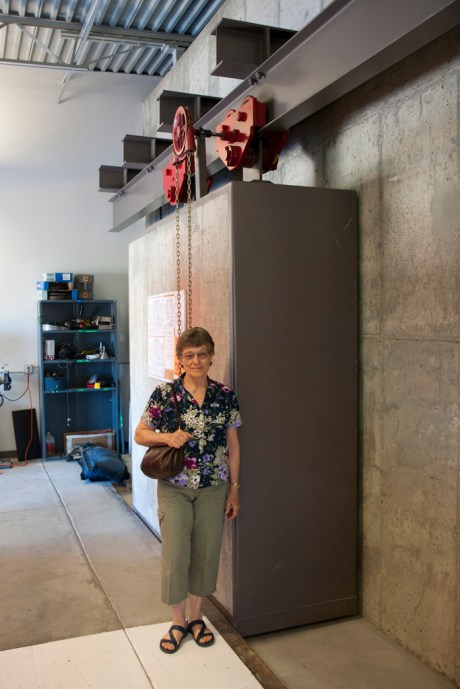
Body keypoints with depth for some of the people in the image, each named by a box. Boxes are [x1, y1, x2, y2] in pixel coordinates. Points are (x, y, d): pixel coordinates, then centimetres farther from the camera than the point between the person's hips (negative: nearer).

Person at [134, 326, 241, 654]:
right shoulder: (164, 394, -8)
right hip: (174, 488, -2)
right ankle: (178, 622, 26)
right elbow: (140, 434, 0)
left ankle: (196, 616, 33)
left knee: (206, 553, 11)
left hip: (213, 489, 2)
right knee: (175, 554, 3)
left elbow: (233, 444, 4)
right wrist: (167, 437, -20)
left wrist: (234, 489, 3)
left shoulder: (226, 396, -3)